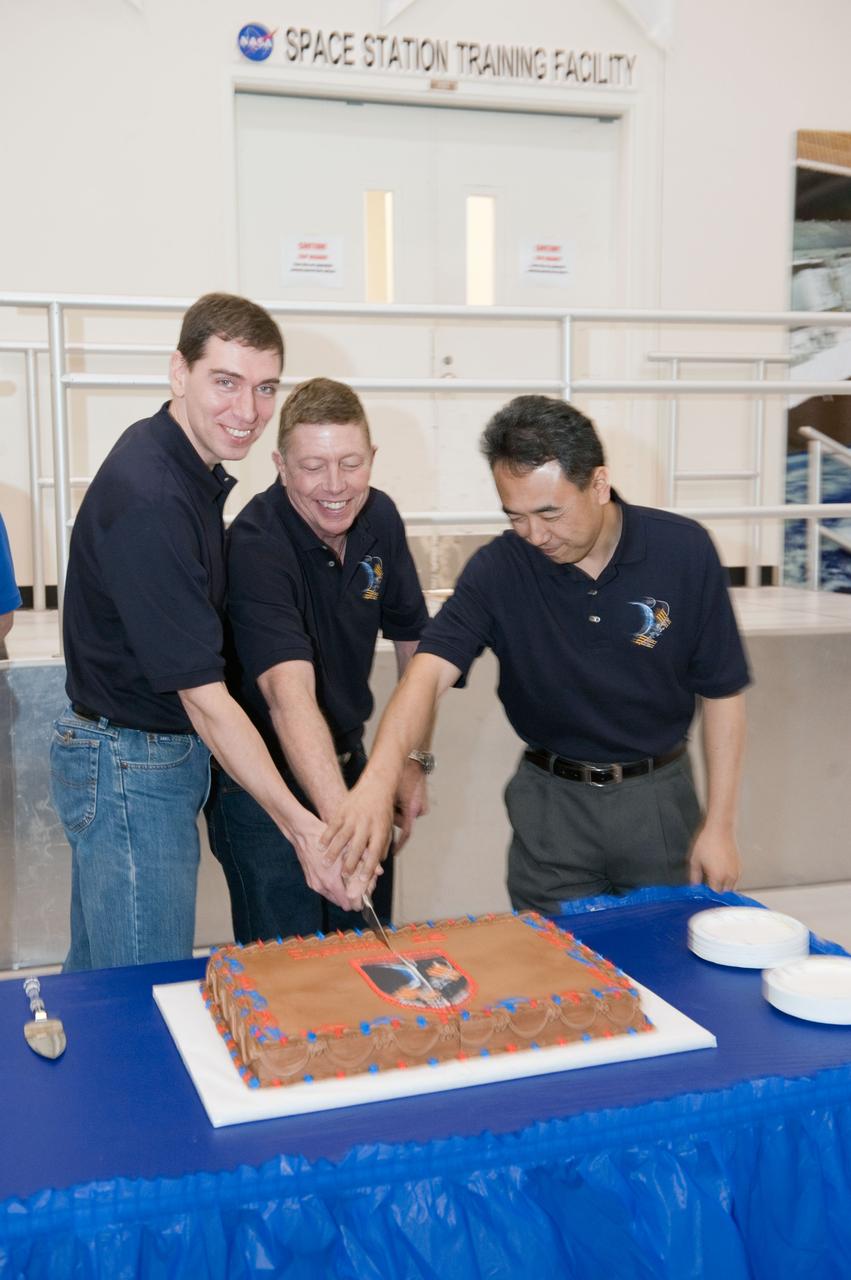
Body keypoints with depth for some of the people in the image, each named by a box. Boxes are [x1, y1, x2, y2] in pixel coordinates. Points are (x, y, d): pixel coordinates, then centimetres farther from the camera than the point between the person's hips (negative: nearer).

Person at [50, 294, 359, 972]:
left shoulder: (190, 466, 6)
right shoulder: (149, 499, -25)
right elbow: (204, 698, -25)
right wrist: (301, 826, -25)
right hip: (131, 769, -10)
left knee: (96, 980, 22)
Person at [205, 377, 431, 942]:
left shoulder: (379, 519, -5)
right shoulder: (257, 545, -26)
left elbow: (414, 641, 8)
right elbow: (289, 694, -39)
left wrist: (415, 760, 4)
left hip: (348, 764, 6)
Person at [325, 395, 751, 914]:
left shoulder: (683, 550, -12)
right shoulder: (498, 569, -13)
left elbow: (722, 692, -5)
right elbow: (429, 671, -26)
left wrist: (719, 824, -5)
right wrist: (379, 779, -44)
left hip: (659, 797, 0)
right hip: (551, 805, 0)